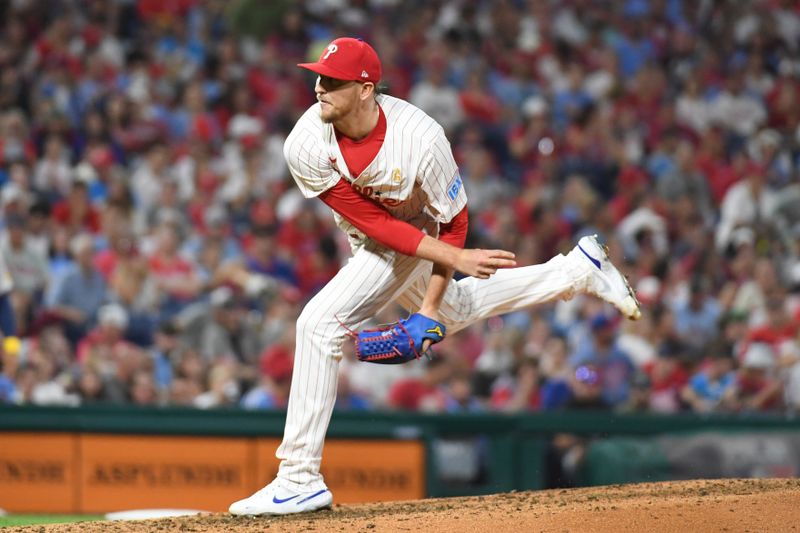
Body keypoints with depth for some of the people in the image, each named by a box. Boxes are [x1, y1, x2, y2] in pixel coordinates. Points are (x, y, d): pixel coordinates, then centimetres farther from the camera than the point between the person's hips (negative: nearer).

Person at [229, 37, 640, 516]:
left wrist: (430, 306, -25)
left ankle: (301, 480, -20)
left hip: (417, 233, -6)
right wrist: (457, 257, -31)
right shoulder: (307, 146, -27)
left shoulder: (420, 139, -35)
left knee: (323, 322, -23)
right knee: (455, 311, 30)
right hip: (371, 238, 6)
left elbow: (454, 223, -20)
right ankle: (579, 268, 50)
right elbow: (373, 222, -24)